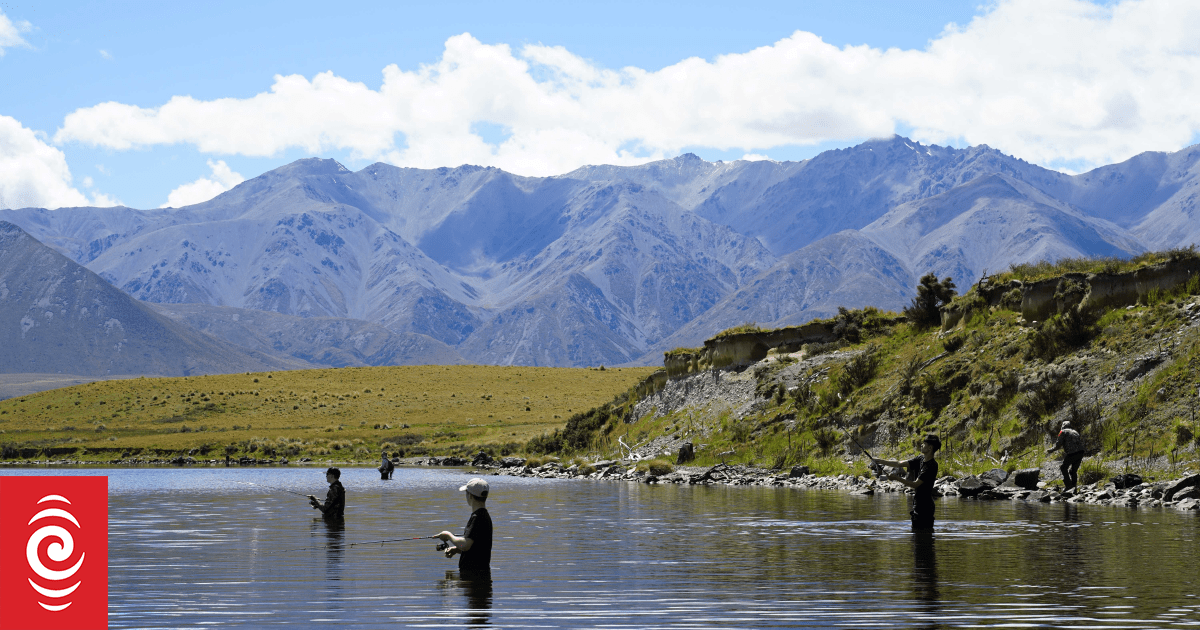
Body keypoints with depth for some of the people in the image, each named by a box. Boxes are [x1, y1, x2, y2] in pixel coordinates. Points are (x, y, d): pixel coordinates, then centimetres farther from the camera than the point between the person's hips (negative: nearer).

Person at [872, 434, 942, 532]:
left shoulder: (931, 466, -19)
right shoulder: (921, 459, 8)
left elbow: (915, 484, -23)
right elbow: (900, 464, 10)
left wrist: (897, 478, -23)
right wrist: (879, 461, 7)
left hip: (925, 507, -10)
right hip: (917, 504, 10)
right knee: (915, 531, 14)